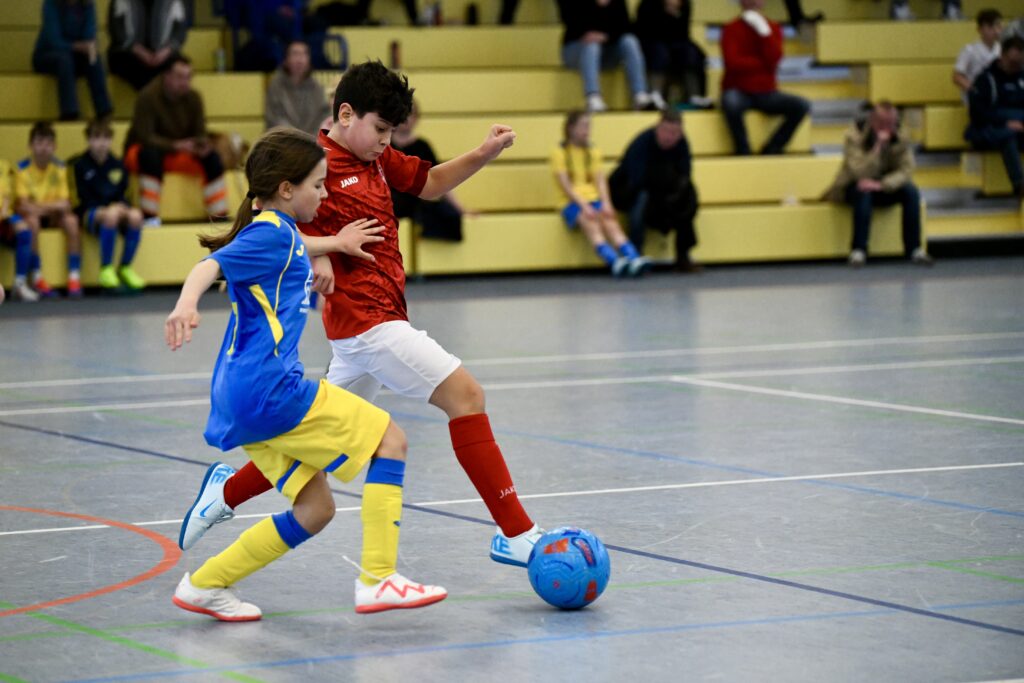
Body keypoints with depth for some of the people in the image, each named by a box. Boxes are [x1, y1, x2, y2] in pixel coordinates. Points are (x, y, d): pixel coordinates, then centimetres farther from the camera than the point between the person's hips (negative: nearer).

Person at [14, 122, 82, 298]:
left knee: (71, 219, -27)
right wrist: (52, 206, -27)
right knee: (32, 220, -36)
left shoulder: (60, 168, -1)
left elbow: (65, 204, -6)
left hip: (53, 217, 3)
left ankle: (74, 278, -29)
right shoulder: (22, 168, -11)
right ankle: (37, 279, -30)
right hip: (31, 214, -3)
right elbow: (24, 206, -18)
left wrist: (44, 208, -26)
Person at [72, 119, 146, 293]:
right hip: (91, 213, -4)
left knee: (135, 215, -30)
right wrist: (111, 207, -15)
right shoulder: (81, 165, 1)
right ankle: (106, 269, -28)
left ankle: (125, 268, -14)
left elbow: (121, 194, 13)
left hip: (117, 208, 4)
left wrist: (121, 206, -10)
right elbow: (85, 198, -4)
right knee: (111, 214, -39)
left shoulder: (117, 165, 11)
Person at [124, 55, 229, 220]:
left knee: (212, 157, -17)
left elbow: (200, 134, -1)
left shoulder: (193, 98, -3)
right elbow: (145, 137, -26)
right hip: (145, 150, -5)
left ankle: (220, 218, -14)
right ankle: (149, 217, -38)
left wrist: (202, 145, -26)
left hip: (179, 152, 5)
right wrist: (175, 145, -37)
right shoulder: (148, 97, -20)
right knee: (151, 153, -39)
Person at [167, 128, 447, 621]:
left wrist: (336, 243, 58)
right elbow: (212, 264, -27)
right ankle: (378, 579, -10)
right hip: (268, 390, -10)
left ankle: (204, 586, 13)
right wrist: (186, 305, -45)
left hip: (245, 401, 10)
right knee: (388, 439, -4)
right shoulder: (271, 235, -9)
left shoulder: (280, 232, 20)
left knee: (315, 511, 11)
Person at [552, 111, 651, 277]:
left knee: (610, 221, -28)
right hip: (573, 203, -4)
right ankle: (614, 261, -57)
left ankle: (633, 258, -50)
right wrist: (584, 206, -18)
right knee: (591, 223, -34)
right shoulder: (560, 153, 6)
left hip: (594, 200, 4)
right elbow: (565, 185, -5)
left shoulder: (593, 152, 21)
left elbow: (600, 180, 8)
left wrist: (606, 203, -11)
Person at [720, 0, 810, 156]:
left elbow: (773, 59, -11)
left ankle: (771, 149, -6)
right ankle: (743, 151, -18)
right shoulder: (732, 29, -3)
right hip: (738, 92, -4)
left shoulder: (773, 29, 6)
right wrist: (763, 63, -12)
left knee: (802, 105, -19)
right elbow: (733, 62, -19)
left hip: (766, 93, 4)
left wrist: (764, 32, -19)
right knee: (731, 103, -40)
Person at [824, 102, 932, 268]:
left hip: (886, 187, 3)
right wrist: (878, 146, -40)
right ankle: (859, 250, -32)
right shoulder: (854, 136, -21)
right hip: (853, 187, -3)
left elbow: (906, 171, -17)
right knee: (863, 191, -37)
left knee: (911, 191, -24)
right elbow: (860, 173, -30)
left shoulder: (901, 139, -11)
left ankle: (914, 248, -18)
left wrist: (881, 184, -34)